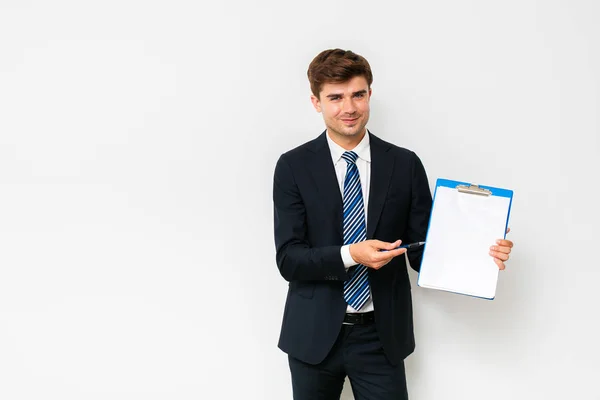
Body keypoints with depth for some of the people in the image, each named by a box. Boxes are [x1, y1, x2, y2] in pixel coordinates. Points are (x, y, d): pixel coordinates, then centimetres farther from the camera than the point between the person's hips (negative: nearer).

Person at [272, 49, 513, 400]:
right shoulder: (293, 166, -4)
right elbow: (289, 259, -9)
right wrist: (350, 254, -24)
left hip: (381, 336, 0)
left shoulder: (405, 165, -1)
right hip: (314, 336, 0)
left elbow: (422, 251, 1)